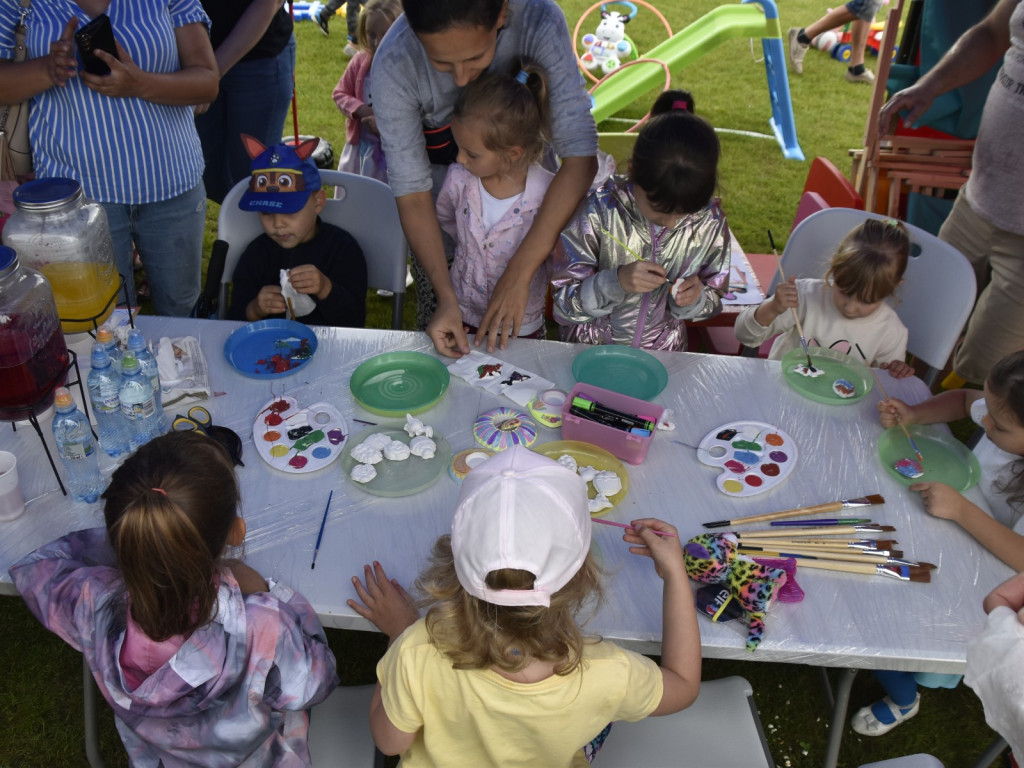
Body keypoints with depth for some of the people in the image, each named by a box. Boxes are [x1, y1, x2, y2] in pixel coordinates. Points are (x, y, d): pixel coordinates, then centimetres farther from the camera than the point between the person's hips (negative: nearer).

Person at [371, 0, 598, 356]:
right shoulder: (393, 66, -34)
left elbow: (580, 158, -35)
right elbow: (413, 194, -25)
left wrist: (519, 274, -39)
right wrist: (446, 298, -34)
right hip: (437, 156, 0)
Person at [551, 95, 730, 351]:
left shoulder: (710, 221, -9)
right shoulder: (599, 211, -18)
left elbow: (713, 298, 6)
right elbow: (563, 300, -13)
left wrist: (694, 299, -17)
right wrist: (615, 282, -30)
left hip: (663, 353, 4)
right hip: (590, 349, -4)